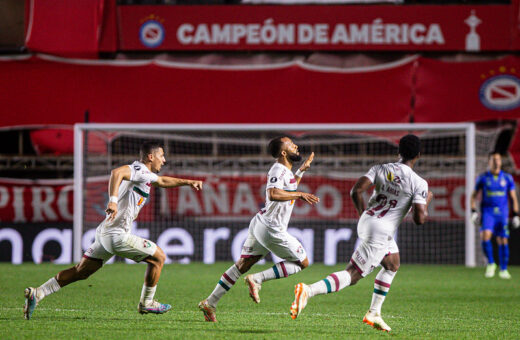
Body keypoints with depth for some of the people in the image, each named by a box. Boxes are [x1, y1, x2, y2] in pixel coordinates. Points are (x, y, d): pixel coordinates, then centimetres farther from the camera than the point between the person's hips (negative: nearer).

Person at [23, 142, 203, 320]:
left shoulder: (147, 175, 21)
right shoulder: (139, 170, -10)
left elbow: (163, 181, 42)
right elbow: (117, 172, -30)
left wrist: (188, 182, 42)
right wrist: (113, 200, -42)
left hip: (105, 232, 10)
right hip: (118, 234, -10)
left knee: (81, 271, 11)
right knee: (158, 257, 3)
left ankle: (37, 293, 4)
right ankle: (146, 303, 15)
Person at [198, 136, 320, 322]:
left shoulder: (285, 171, 15)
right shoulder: (279, 170, -16)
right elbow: (273, 194, -34)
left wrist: (302, 170, 32)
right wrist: (300, 194, -30)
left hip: (260, 224, 10)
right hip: (272, 229, -10)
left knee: (242, 265, 12)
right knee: (302, 262, 1)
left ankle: (210, 303, 11)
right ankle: (257, 279, -7)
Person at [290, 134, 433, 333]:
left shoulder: (380, 169, 4)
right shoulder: (419, 184, -9)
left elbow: (356, 191, -5)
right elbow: (419, 219, -13)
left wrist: (363, 214, 12)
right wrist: (427, 201, 7)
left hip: (366, 222, 8)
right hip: (381, 232, -8)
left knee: (393, 265, 29)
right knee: (351, 275, -9)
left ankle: (374, 314, 28)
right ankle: (309, 291, -29)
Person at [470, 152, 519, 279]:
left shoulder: (507, 178, 7)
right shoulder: (483, 178, 4)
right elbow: (473, 196, 10)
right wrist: (473, 211, -1)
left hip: (502, 213, 1)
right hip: (487, 212, -1)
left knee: (503, 241, 2)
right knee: (485, 236, -24)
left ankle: (503, 270, 15)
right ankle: (491, 264, -8)